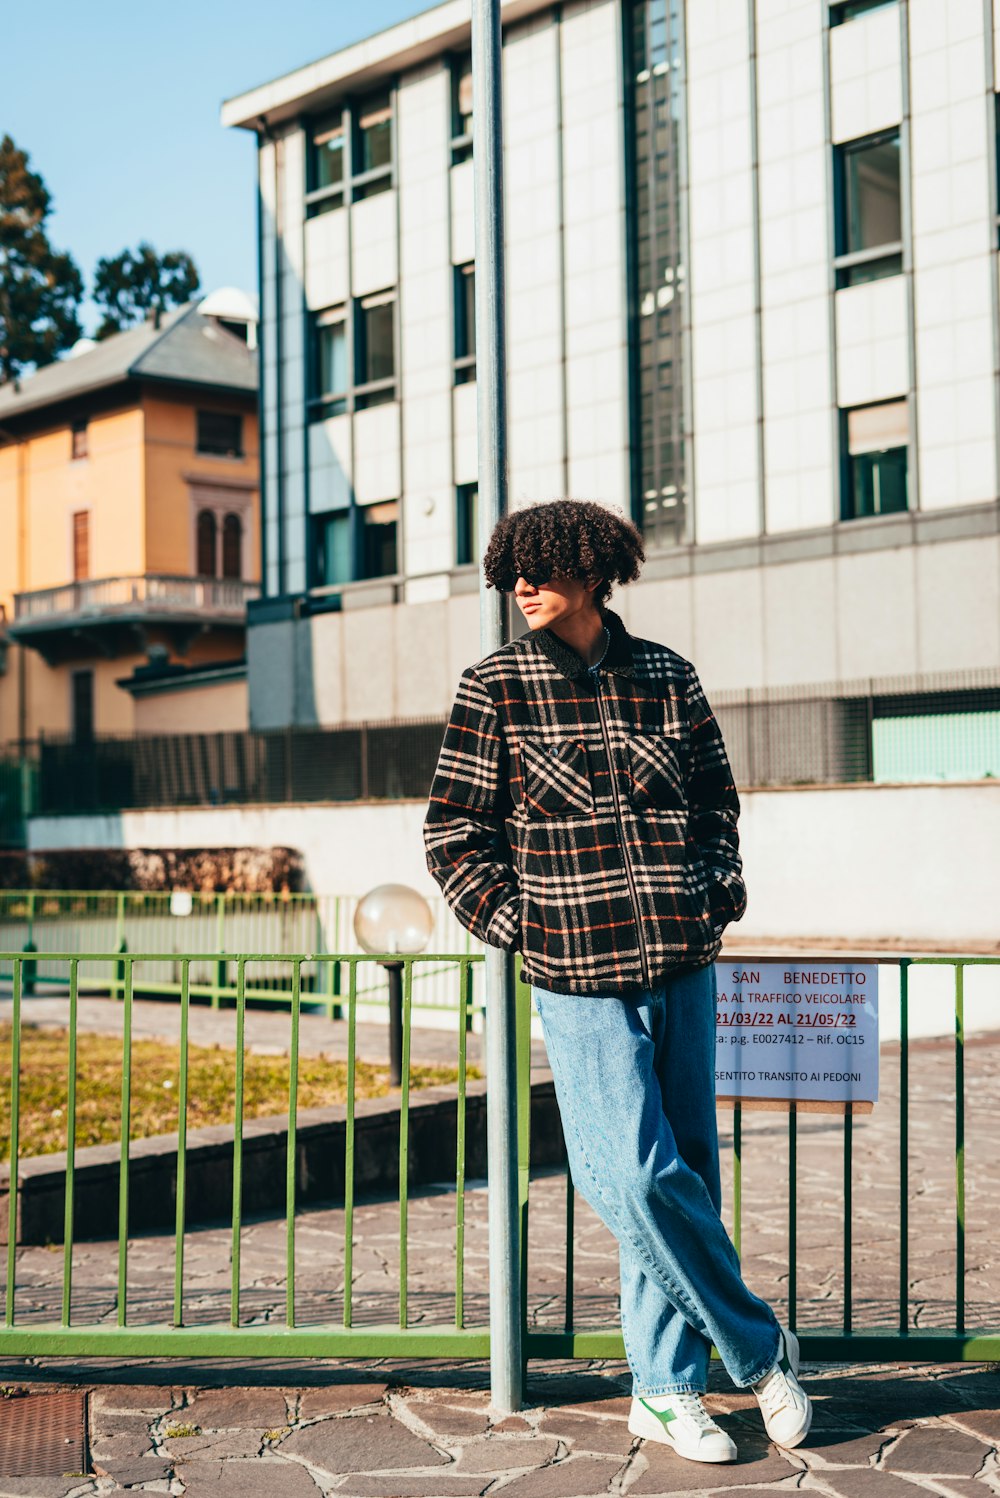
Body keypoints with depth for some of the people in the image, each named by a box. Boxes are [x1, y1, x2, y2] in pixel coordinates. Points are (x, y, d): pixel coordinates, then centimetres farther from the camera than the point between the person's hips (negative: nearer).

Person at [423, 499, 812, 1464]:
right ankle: (760, 1349, 13)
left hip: (683, 965, 3)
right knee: (639, 1179, -8)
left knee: (685, 1176, 8)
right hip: (580, 975, -3)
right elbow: (453, 829, 2)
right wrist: (515, 923, -4)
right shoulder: (496, 687, -1)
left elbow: (715, 799, 19)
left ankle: (666, 1388, 22)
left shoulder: (668, 678, 7)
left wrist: (717, 893, 7)